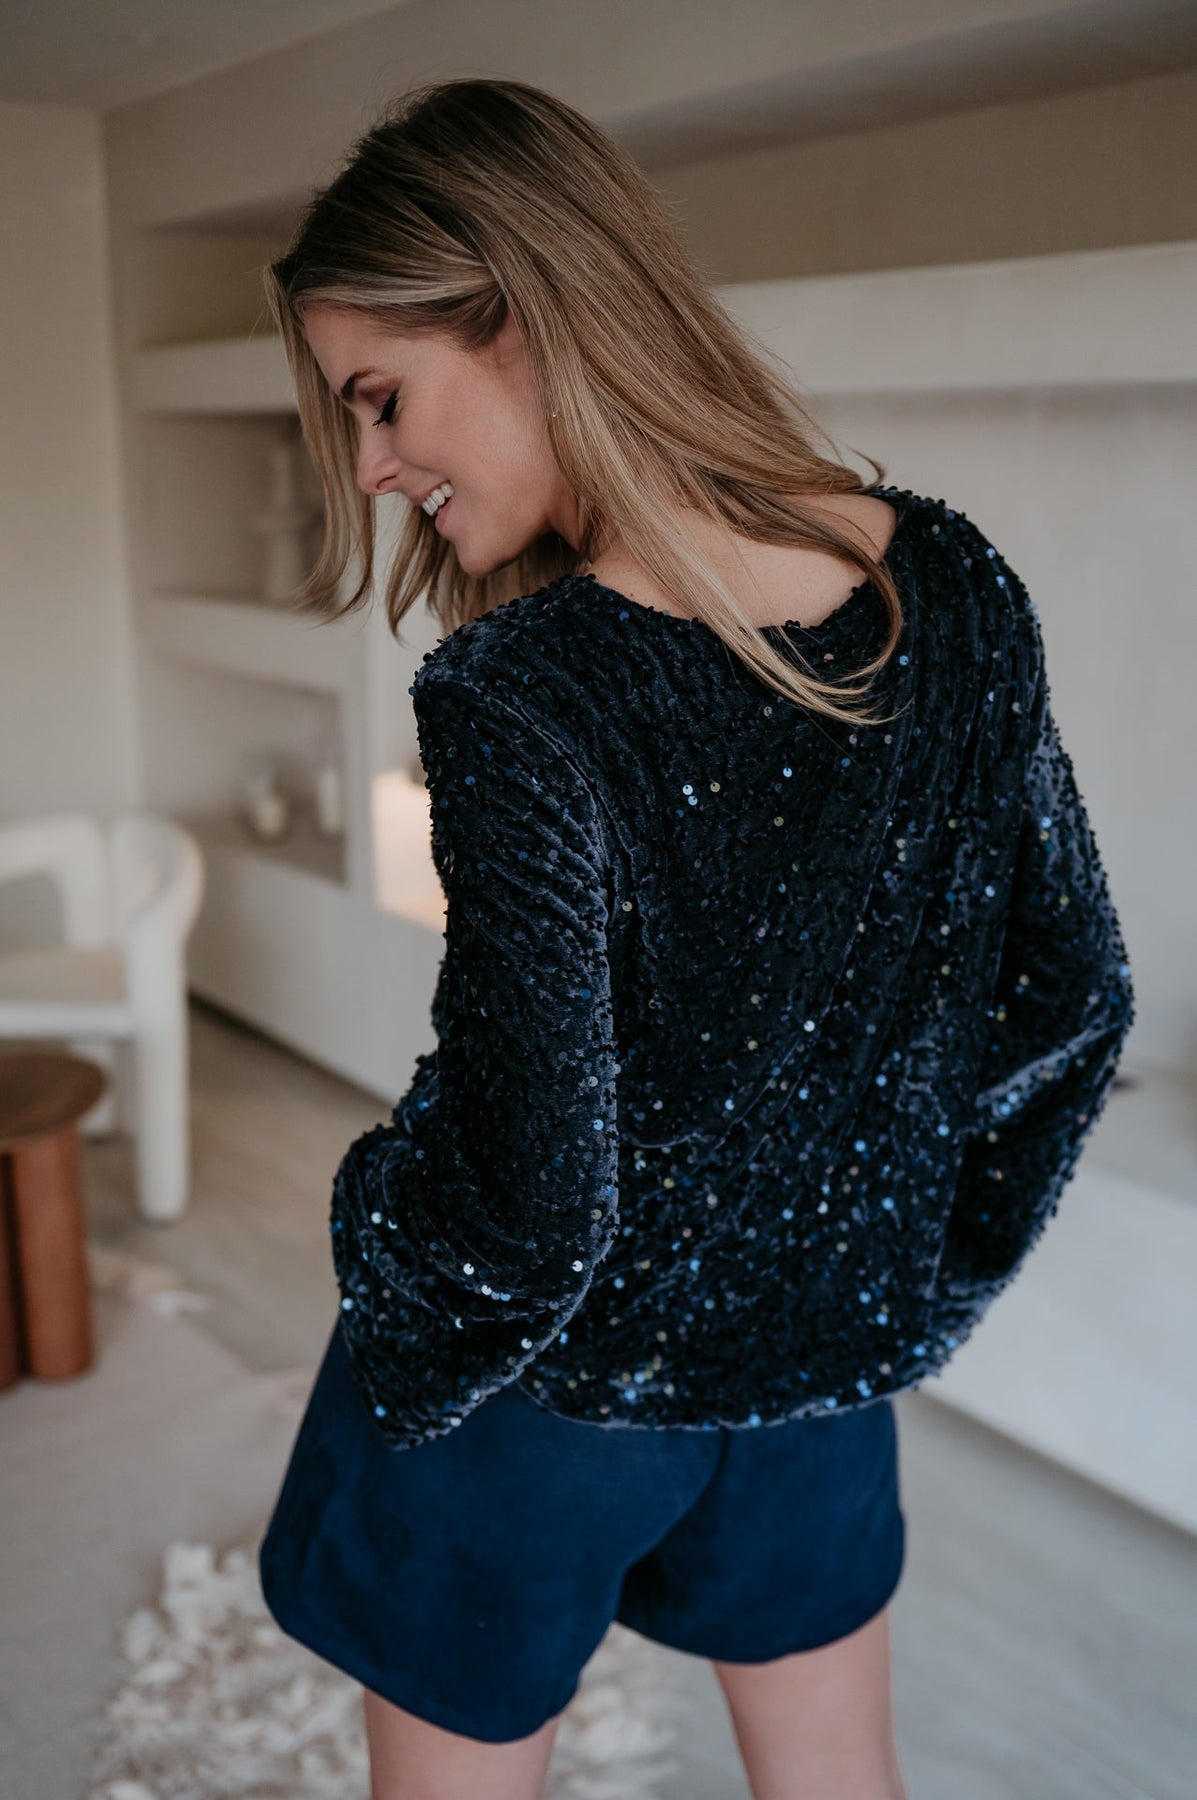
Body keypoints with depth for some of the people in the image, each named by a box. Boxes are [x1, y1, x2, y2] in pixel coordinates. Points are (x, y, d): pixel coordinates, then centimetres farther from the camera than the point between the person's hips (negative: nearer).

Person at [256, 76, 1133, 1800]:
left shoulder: (520, 701, -30)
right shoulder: (956, 588, -12)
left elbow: (529, 1195, -25)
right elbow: (1068, 1001, -2)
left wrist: (392, 1315, -3)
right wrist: (925, 1284, 11)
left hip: (557, 1391, -5)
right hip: (831, 1341, 5)